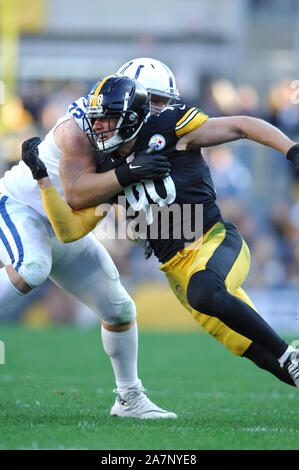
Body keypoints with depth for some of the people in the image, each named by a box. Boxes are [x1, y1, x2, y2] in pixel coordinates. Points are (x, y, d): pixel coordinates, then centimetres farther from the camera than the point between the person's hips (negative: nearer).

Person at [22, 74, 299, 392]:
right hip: (178, 267, 5)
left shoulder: (167, 130, -6)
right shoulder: (108, 175, 9)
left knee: (203, 294, -37)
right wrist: (41, 176, -1)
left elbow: (242, 127, -3)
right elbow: (69, 231, 5)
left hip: (217, 241, -5)